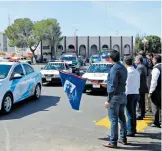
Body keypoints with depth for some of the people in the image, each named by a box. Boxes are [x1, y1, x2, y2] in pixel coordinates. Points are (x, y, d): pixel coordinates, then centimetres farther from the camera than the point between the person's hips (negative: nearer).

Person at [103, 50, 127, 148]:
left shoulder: (114, 69, -16)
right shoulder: (123, 68, 11)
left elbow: (113, 86, -20)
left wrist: (108, 100, -18)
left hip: (115, 96, -9)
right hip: (123, 95, 9)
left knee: (114, 119, -4)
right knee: (122, 118, 16)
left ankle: (113, 142, 2)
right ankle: (123, 138, 26)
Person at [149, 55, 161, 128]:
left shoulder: (156, 68, -16)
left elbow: (154, 81, -19)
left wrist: (151, 91, -13)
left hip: (157, 90, -8)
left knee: (155, 106, 2)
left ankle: (156, 122, 5)